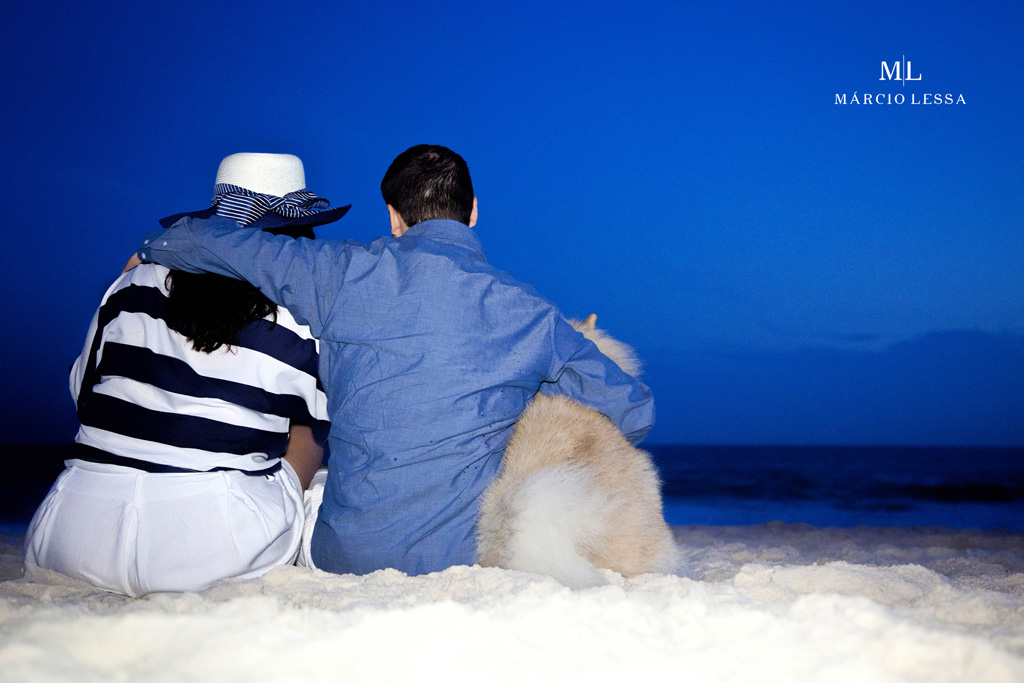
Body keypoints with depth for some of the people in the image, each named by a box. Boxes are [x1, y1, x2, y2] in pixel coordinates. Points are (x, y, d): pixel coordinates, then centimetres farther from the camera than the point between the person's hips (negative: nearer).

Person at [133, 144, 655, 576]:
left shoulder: (345, 274, -1)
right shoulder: (527, 314, -1)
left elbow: (210, 239, 9)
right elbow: (634, 412, 6)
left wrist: (151, 251, 31)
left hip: (344, 556, 1)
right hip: (465, 557, 0)